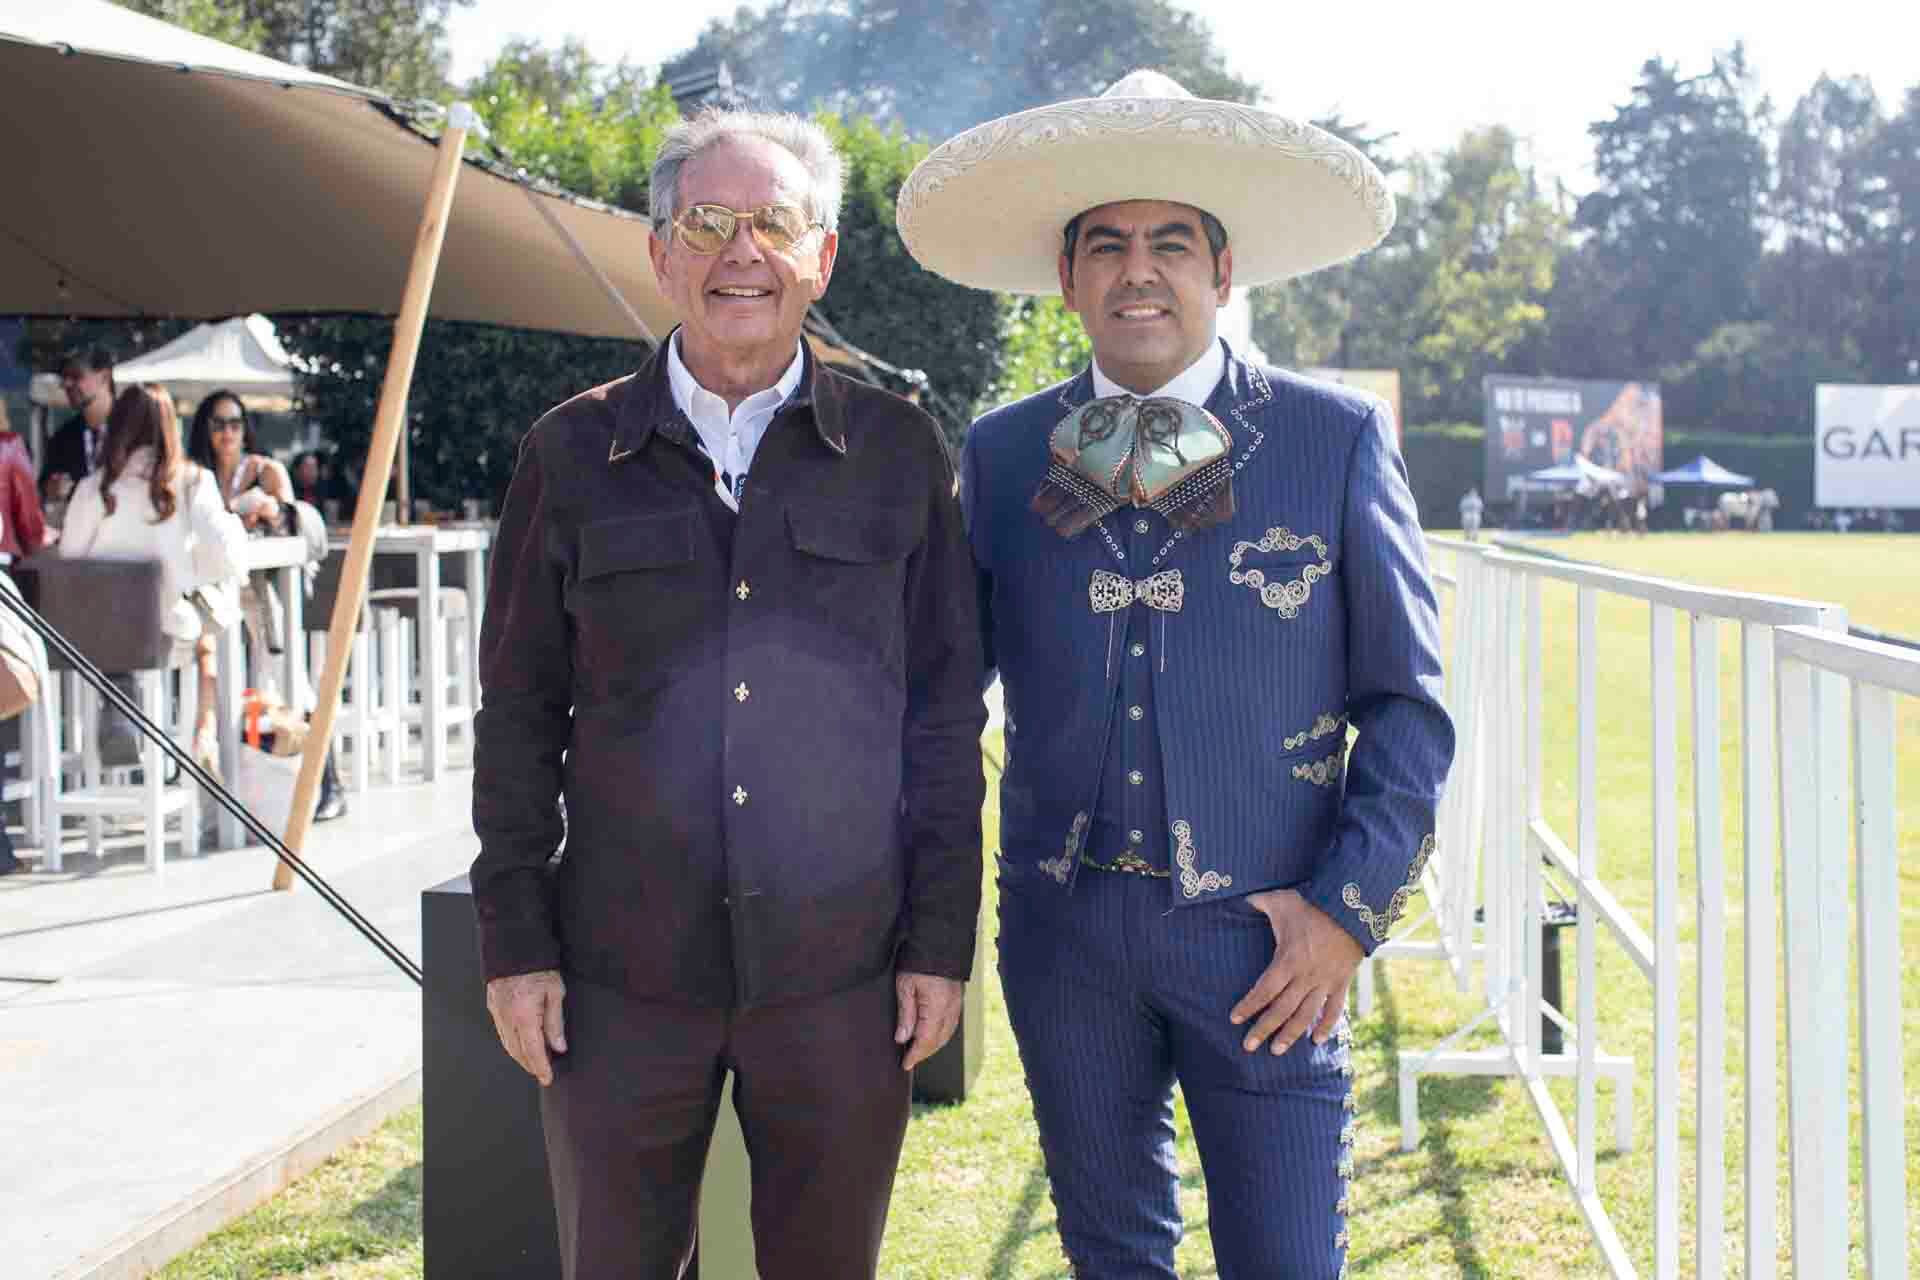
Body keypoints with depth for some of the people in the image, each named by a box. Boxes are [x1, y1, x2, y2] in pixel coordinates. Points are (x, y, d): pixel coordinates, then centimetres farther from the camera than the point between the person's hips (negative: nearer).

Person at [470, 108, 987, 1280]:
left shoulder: (899, 452, 3)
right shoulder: (573, 454, 4)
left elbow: (947, 714, 5)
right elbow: (519, 713, 7)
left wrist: (943, 940, 1)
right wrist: (515, 942, 2)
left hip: (840, 978, 0)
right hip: (623, 977, 1)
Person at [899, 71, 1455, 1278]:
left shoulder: (1340, 440, -2)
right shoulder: (1002, 452, 5)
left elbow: (1408, 704, 1)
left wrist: (1350, 907, -8)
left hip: (1265, 944, -2)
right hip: (1064, 933, 3)